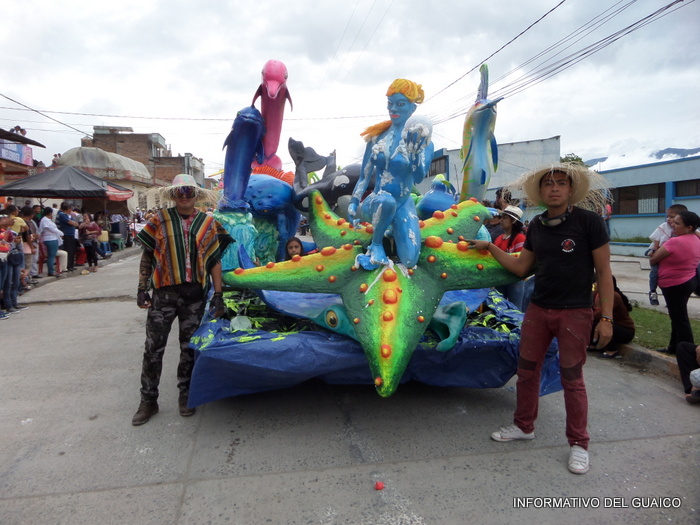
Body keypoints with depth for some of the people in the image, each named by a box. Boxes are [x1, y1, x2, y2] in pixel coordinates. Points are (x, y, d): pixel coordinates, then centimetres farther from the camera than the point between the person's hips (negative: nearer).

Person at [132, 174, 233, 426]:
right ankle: (148, 401, 17)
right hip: (164, 293, -1)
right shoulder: (160, 220, 3)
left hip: (195, 294, 1)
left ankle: (185, 395, 28)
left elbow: (215, 261, 5)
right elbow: (147, 256, 5)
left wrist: (218, 294, 0)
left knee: (189, 348, 11)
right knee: (153, 348, 2)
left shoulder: (208, 223, 5)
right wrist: (142, 289, -1)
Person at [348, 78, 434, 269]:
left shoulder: (420, 139, -3)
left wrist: (416, 146, -27)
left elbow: (419, 177, -16)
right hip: (376, 203, -1)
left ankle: (392, 231, 19)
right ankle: (376, 244, -12)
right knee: (386, 200, -41)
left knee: (410, 260, -15)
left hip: (403, 205, 1)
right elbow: (364, 176, 5)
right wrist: (353, 204, -3)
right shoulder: (377, 136, 2)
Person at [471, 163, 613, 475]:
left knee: (572, 378, 4)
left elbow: (603, 271, -8)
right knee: (527, 370, 12)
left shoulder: (588, 221, -9)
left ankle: (578, 443, 23)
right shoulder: (537, 226, 7)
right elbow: (521, 268, 10)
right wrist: (489, 247, 6)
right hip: (538, 309, 5)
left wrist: (606, 317, -12)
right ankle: (524, 427, 32)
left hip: (575, 312, -5)